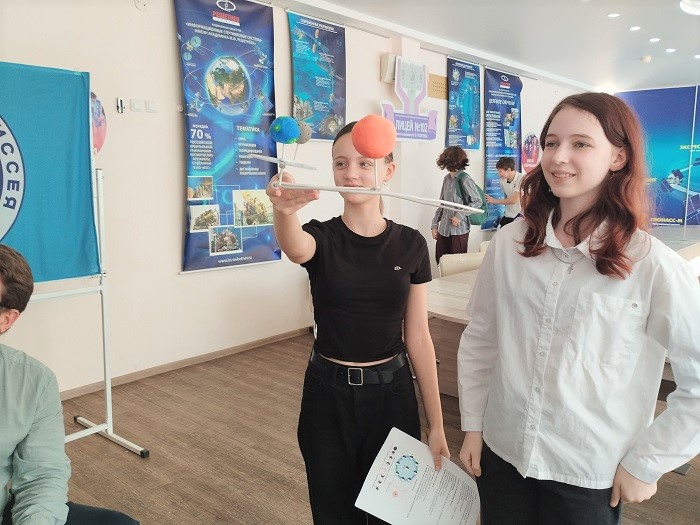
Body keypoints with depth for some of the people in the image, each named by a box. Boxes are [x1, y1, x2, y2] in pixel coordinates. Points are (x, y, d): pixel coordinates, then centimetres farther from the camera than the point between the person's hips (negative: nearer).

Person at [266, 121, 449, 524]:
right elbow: (295, 248, -34)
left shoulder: (411, 244, -4)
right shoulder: (320, 237, -7)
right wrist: (285, 211, -57)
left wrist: (437, 424, -1)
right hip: (328, 395, 0)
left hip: (392, 393, 1)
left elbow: (419, 337, -2)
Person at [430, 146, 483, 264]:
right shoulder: (447, 178, 11)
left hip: (459, 229, -7)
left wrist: (460, 215, -17)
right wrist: (435, 224, 14)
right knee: (440, 262, 10)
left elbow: (477, 201, -10)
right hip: (444, 229, 7)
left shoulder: (464, 179, -10)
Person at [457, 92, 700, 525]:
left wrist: (646, 462, -7)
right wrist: (473, 425, 4)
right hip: (502, 453, 3)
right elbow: (480, 339, 4)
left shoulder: (652, 264, -15)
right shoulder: (510, 243, -5)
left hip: (590, 475, -2)